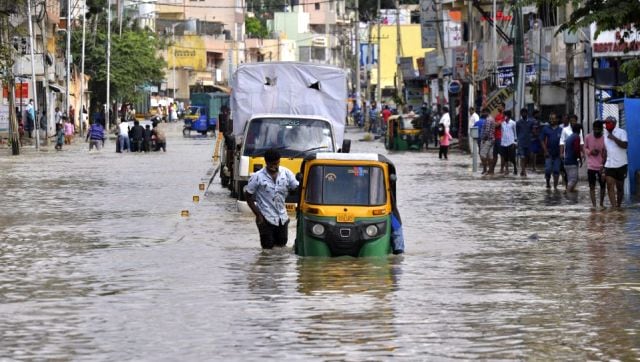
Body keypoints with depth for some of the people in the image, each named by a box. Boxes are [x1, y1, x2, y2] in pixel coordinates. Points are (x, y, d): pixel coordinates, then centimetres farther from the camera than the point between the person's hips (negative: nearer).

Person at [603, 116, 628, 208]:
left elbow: (625, 145, -17)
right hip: (609, 165, 4)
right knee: (610, 186, -12)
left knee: (620, 187, 7)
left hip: (620, 165, -4)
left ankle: (618, 206, 20)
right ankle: (614, 207, -16)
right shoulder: (606, 136, 13)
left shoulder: (621, 132, -4)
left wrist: (614, 138, -19)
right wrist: (602, 165, 16)